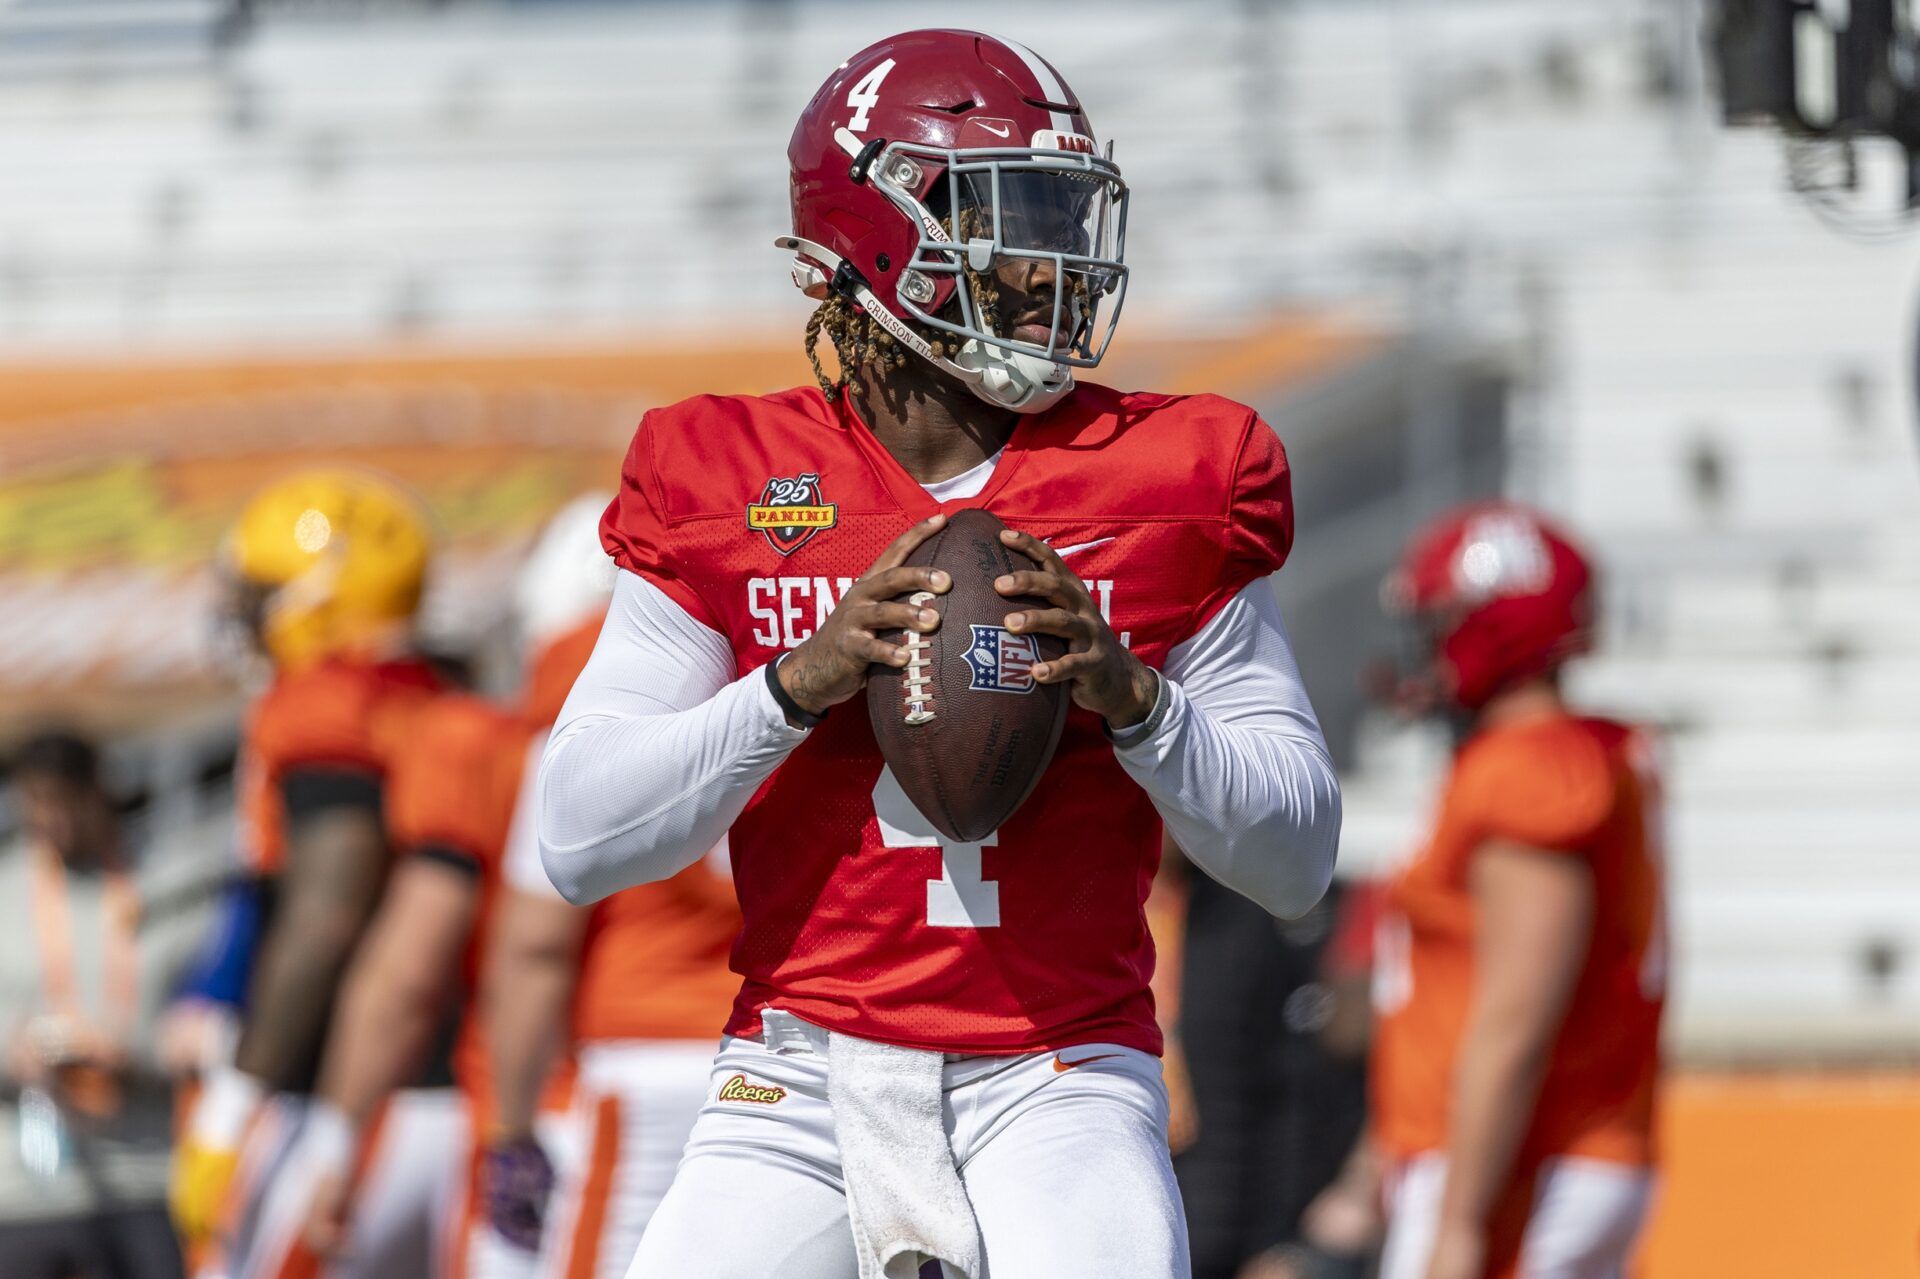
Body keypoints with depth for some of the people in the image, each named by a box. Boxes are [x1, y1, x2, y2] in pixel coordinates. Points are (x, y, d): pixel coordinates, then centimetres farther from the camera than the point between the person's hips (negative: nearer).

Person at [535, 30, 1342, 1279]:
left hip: (1054, 1081, -1)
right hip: (804, 1081, 1)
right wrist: (797, 686, -16)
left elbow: (1298, 859, 2)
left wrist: (1130, 695, -15)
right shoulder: (724, 485, 3)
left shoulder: (1165, 486, 3)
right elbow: (582, 840, -3)